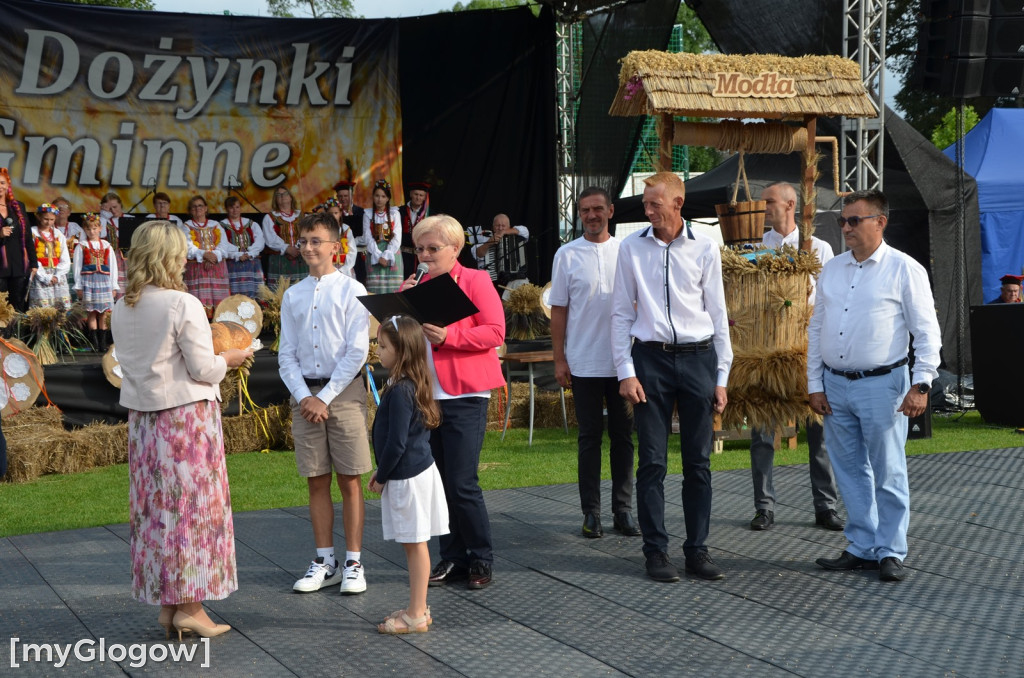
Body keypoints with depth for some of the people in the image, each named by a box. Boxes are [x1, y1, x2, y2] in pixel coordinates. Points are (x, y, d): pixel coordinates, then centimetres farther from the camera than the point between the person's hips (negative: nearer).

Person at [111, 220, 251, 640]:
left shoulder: (122, 309, 5)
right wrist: (228, 359, 5)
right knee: (192, 505, 1)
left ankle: (166, 604, 16)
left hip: (143, 416, 6)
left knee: (155, 506, 10)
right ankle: (190, 605, 3)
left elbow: (133, 363, 11)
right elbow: (202, 369, -16)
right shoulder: (183, 305, -15)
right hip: (187, 416, -6)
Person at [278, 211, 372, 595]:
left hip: (344, 391, -4)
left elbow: (357, 352, -7)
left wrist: (325, 398, -10)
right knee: (316, 481, 7)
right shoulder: (292, 296, 10)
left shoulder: (351, 290, -2)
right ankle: (324, 562, 15)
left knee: (349, 480, 0)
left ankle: (353, 563, 6)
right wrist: (304, 397, -6)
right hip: (305, 394, 4)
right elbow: (287, 355, 9)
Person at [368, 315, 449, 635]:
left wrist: (381, 477, -7)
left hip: (408, 477, -10)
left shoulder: (400, 391, -20)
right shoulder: (414, 385, 9)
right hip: (417, 470, 10)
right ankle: (418, 608, 24)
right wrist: (382, 472, 20)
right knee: (414, 545, 15)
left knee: (415, 545, -2)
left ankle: (416, 616, 4)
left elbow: (396, 443, -21)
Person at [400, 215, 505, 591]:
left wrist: (449, 336, -20)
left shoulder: (475, 281, -1)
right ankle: (452, 559, 17)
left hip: (464, 395, -6)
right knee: (438, 483, 7)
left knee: (462, 484, -8)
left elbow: (496, 332, -10)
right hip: (426, 394, 6)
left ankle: (482, 560, 6)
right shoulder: (418, 286, 14)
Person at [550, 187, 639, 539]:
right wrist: (559, 358, -2)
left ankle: (623, 509, 14)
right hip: (584, 362, -1)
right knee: (589, 437, 4)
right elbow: (559, 309, 3)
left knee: (623, 436, 6)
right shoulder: (567, 255, 1)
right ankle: (591, 511, 10)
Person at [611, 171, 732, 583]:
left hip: (698, 357, 1)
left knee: (698, 460, 7)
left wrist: (721, 376, 5)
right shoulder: (632, 248, 2)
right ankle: (656, 551, 9)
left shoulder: (704, 249, 2)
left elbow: (717, 313, 7)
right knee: (652, 461, 1)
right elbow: (621, 313, 5)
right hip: (650, 358, -1)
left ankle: (697, 549, 16)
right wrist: (625, 372, -3)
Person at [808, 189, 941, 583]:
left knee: (888, 474, 1)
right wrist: (815, 384, 9)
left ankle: (890, 553, 12)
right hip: (835, 386, 5)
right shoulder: (832, 270, 11)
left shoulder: (903, 269, -5)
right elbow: (816, 328, 14)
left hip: (881, 385, -5)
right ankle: (862, 548, 22)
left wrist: (921, 384, -14)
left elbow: (927, 332, -6)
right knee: (850, 473, 11)